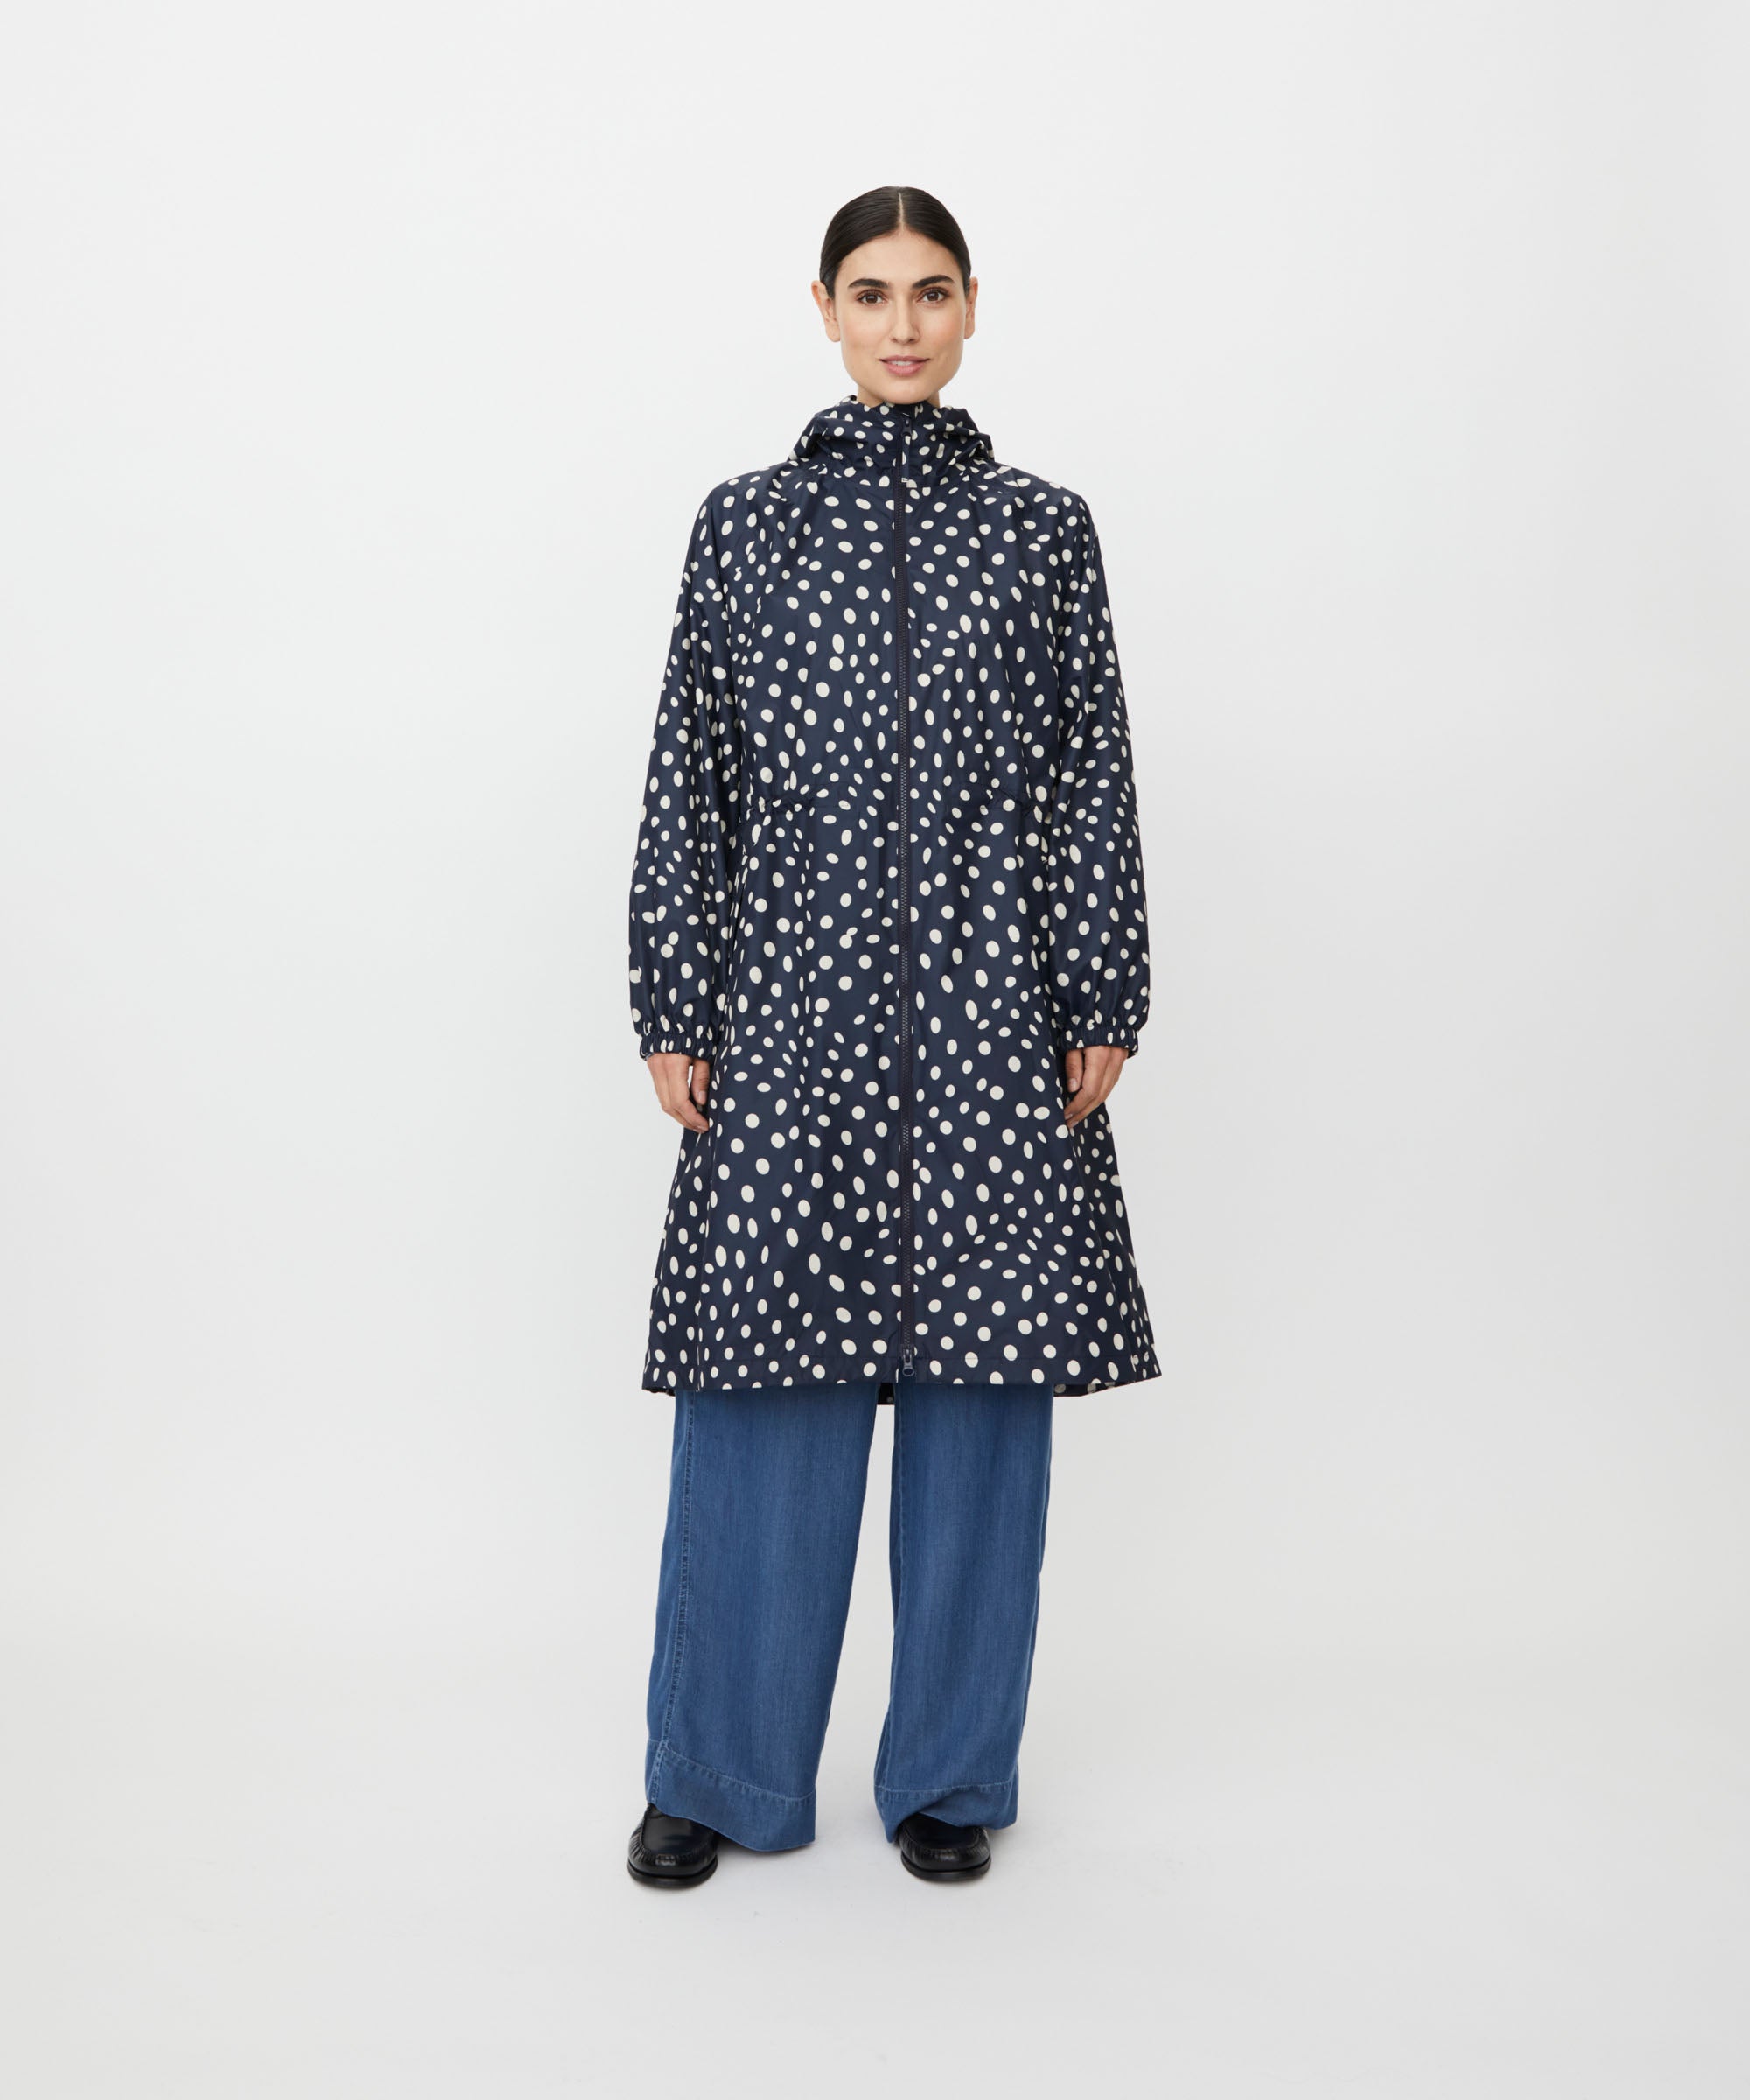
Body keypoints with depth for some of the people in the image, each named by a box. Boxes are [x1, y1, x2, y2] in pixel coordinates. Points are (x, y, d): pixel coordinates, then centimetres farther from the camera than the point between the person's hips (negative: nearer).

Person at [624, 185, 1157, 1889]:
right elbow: (689, 778, 7)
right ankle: (721, 1775, 20)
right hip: (790, 997, 0)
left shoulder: (1043, 528, 8)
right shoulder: (743, 524, 8)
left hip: (991, 1002, 1)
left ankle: (950, 1774, 22)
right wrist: (671, 1011, 2)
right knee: (762, 1386, 3)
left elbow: (1094, 777, 7)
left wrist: (1105, 1002, 1)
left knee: (980, 1378, 5)